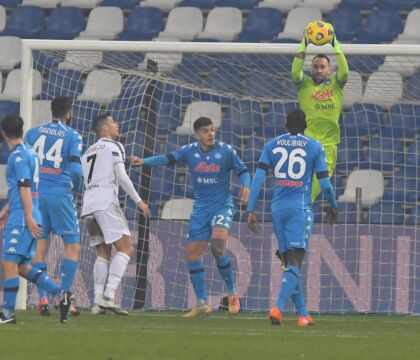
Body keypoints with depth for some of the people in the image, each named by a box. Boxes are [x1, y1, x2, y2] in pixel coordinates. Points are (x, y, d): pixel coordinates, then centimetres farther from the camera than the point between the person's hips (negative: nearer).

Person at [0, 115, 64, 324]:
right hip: (24, 218, 9)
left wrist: (29, 218, -19)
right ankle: (61, 295, 8)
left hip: (20, 219, -9)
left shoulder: (18, 156, -12)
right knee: (23, 267, 11)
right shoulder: (29, 153, 18)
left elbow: (25, 188, -17)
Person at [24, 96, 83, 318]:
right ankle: (65, 294, -4)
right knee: (72, 245, 6)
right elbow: (75, 168, -10)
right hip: (60, 194, -3)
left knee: (39, 246, 6)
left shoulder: (33, 133, 8)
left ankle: (42, 299, 0)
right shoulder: (73, 136, -2)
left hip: (36, 193, 3)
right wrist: (76, 187, 10)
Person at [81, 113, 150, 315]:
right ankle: (108, 296, -22)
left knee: (103, 252, 11)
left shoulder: (88, 152, 25)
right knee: (126, 248, -9)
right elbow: (121, 176, -8)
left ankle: (98, 302, 1)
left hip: (88, 206, 8)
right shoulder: (113, 147, 2)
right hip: (105, 202, -8)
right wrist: (138, 201, -7)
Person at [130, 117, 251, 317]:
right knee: (193, 253, -1)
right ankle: (202, 304, 7)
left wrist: (245, 186, -19)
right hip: (200, 208, 4)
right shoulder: (190, 151, 0)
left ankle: (232, 294, -7)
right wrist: (144, 161, -14)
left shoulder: (226, 151, -6)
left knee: (218, 246, -25)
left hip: (222, 206, -4)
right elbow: (168, 159, -1)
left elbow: (242, 171, 0)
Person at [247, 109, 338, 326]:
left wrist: (250, 210, 0)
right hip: (300, 208, -3)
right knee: (294, 264, -8)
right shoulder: (314, 147, 2)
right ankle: (278, 307, -29)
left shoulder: (272, 145, 8)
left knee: (290, 262, 12)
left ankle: (302, 314, 15)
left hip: (278, 207, 3)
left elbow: (258, 177, 0)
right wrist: (333, 207, 18)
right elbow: (325, 184, 1)